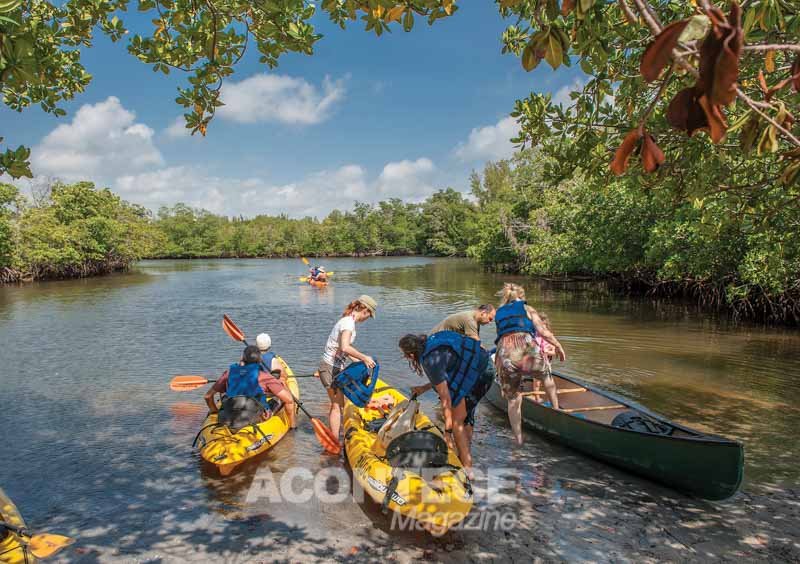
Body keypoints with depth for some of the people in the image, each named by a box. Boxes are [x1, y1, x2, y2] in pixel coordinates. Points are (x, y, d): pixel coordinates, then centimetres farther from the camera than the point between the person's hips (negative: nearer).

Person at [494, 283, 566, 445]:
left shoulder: (498, 313, 28)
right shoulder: (526, 308, 17)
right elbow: (543, 331, 6)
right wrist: (558, 346, 16)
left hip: (505, 355, 2)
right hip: (527, 351, -2)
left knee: (512, 399, 17)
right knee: (546, 375, 31)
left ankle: (518, 440, 21)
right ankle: (556, 410, 35)